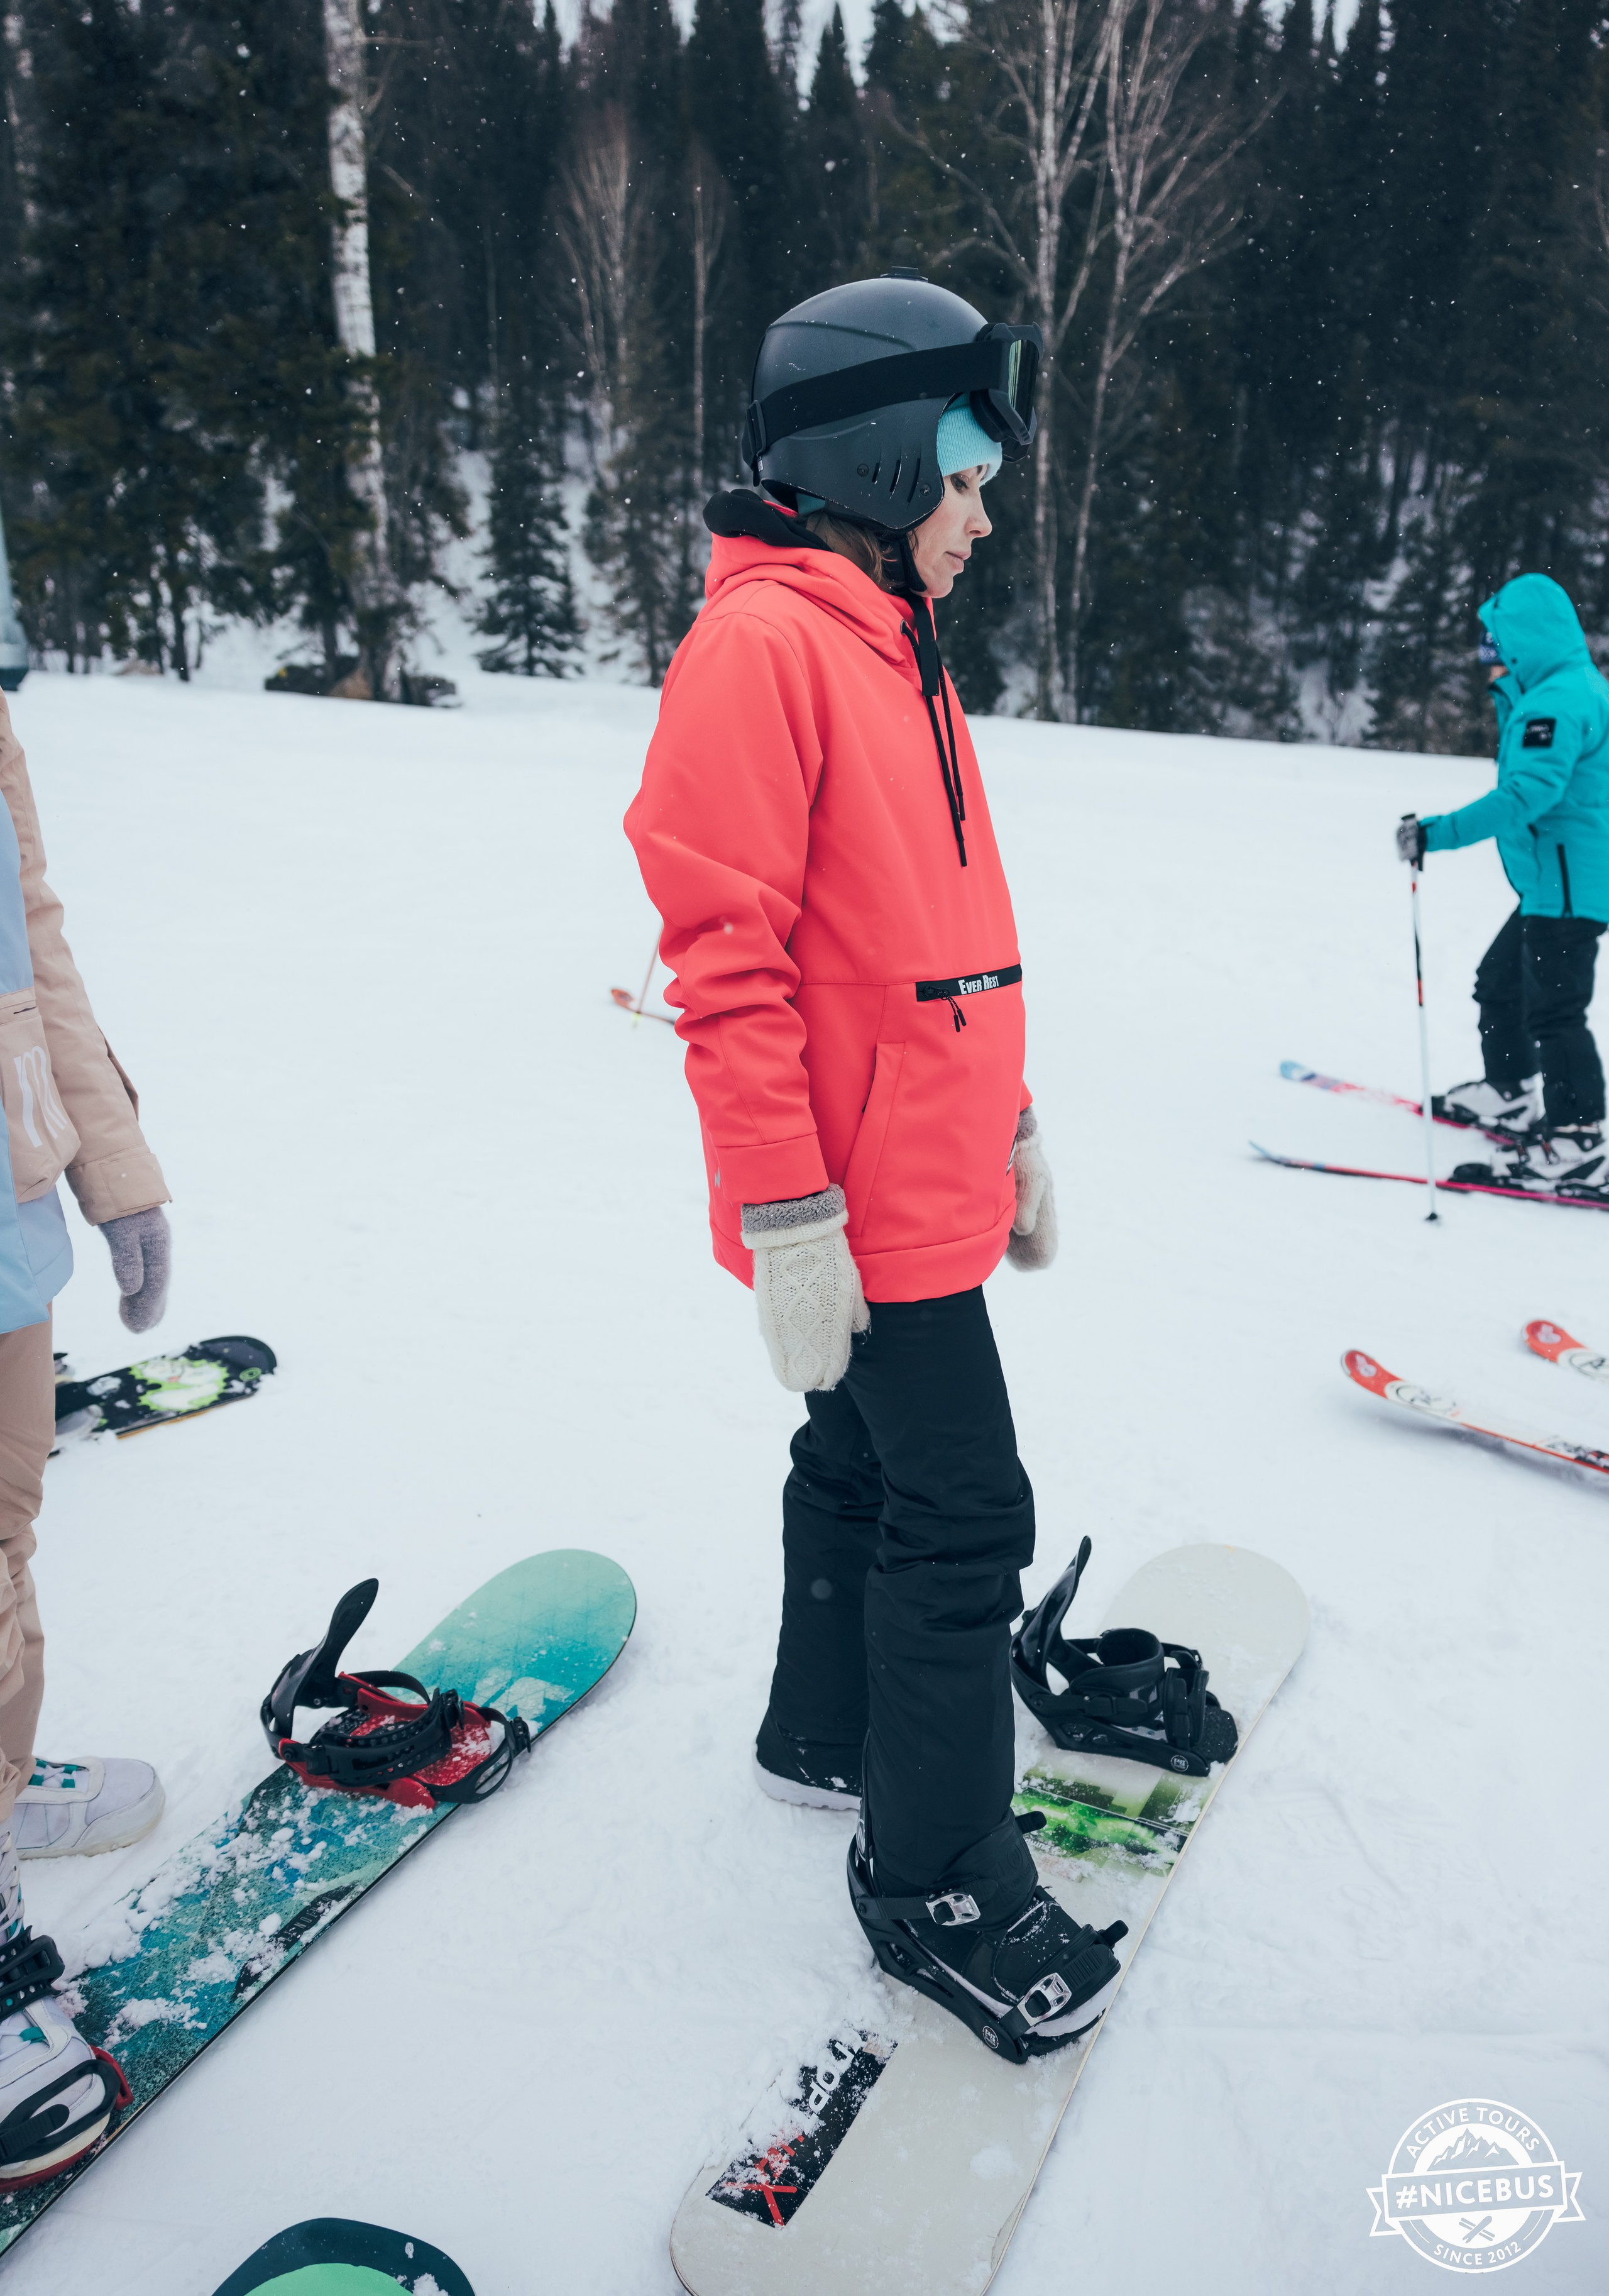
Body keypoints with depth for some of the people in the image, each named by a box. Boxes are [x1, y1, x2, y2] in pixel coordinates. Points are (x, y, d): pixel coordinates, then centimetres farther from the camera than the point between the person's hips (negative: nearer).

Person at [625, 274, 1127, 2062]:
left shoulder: (895, 648, 15)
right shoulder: (761, 644, -15)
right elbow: (724, 956, -21)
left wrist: (1011, 1127, 20)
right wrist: (787, 1219, -22)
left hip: (933, 1174, 10)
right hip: (864, 1207, -9)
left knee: (865, 1467, 21)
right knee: (964, 1515, -2)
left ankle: (826, 1735, 40)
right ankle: (938, 1883, 16)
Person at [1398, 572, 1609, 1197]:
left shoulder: (1557, 701, -18)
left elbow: (1527, 794, -29)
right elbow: (1529, 784, 22)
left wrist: (1438, 834, -30)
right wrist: (1508, 694, 15)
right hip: (1551, 886, 11)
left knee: (1554, 1012, -10)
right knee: (1500, 983, 23)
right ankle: (1510, 1097, 38)